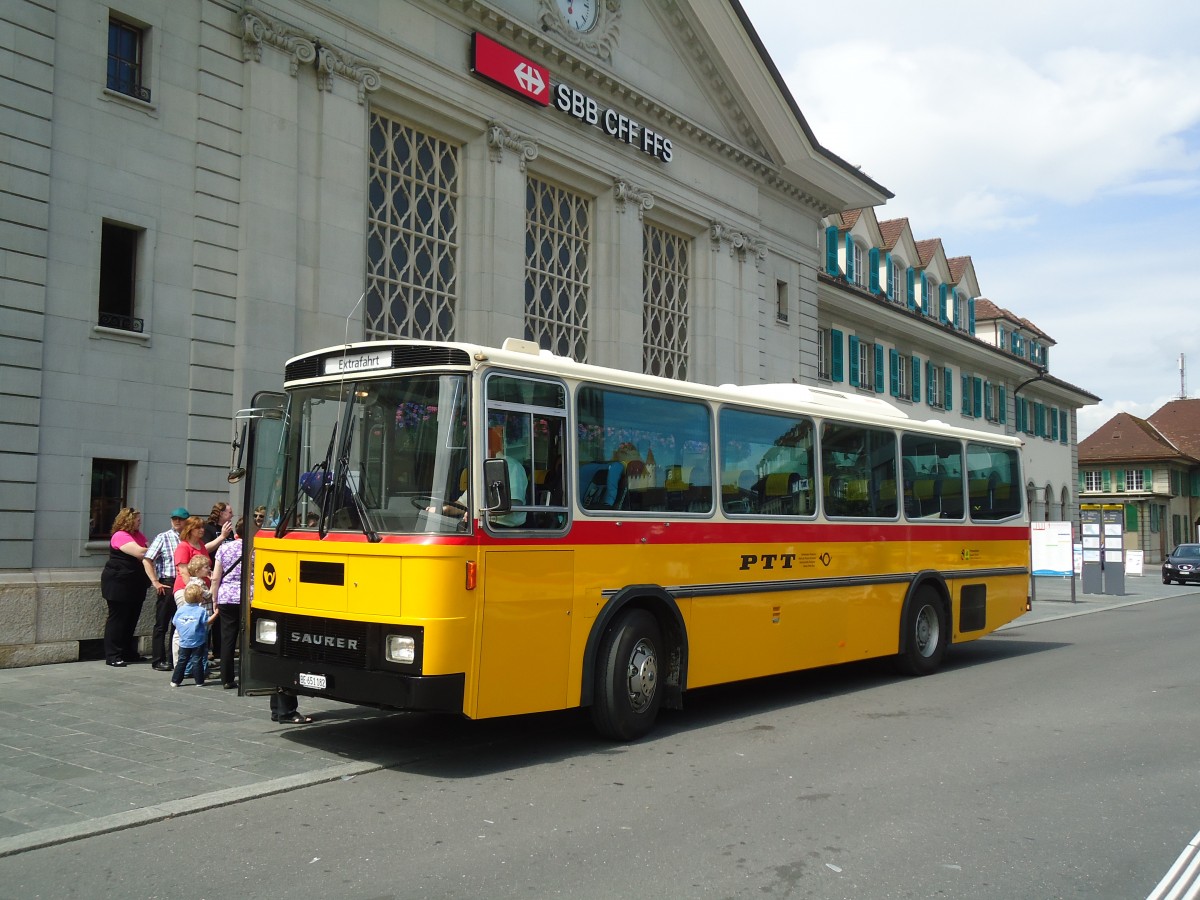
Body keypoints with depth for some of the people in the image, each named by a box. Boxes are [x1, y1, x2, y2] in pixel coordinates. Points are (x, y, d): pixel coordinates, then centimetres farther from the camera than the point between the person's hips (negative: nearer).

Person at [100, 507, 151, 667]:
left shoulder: (138, 535, 13)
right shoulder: (120, 536, -15)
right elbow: (139, 552, -25)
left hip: (134, 585, 8)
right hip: (119, 583, -8)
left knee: (132, 619, 12)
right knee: (117, 619, -3)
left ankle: (128, 653, 21)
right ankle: (112, 656, 1)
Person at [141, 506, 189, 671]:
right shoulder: (163, 537, -1)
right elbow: (146, 560, -4)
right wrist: (155, 582, -9)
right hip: (168, 583, -4)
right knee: (162, 623, 3)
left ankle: (174, 659, 19)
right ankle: (158, 660, 11)